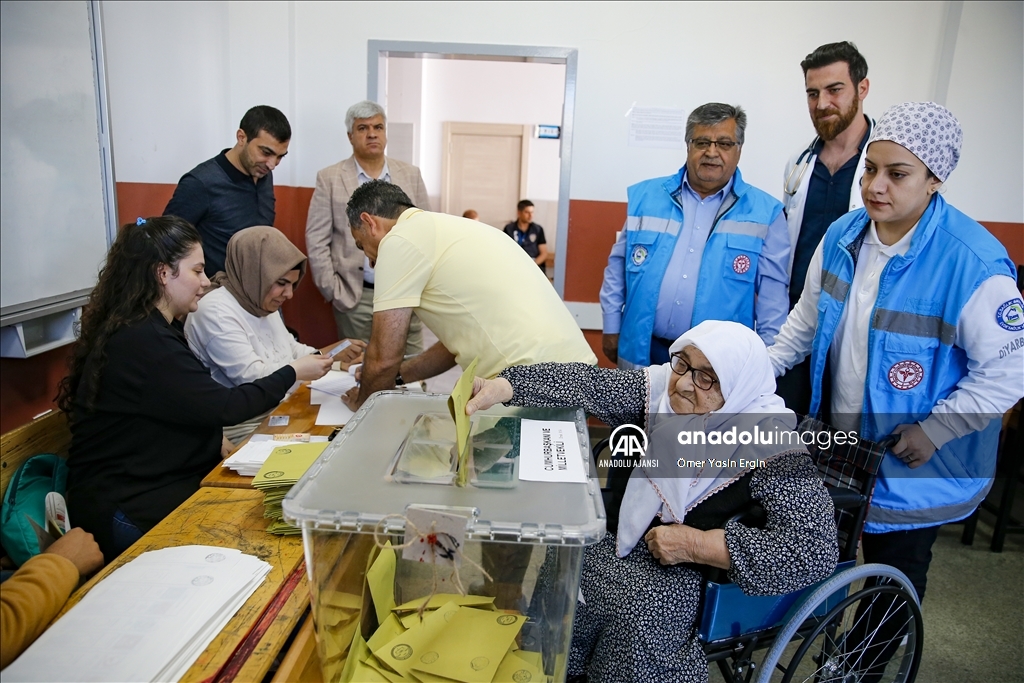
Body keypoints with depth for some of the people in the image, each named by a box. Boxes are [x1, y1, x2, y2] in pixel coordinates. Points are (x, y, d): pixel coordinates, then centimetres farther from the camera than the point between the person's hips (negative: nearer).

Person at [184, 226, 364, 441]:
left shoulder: (264, 305, 10)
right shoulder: (216, 313, -18)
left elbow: (293, 351, 14)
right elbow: (253, 378, -23)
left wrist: (334, 355, -4)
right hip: (245, 428, -8)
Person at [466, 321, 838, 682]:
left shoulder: (769, 443, -21)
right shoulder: (662, 387, -8)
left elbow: (816, 550, -26)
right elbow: (586, 383, -13)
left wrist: (694, 544, -25)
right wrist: (500, 388, -28)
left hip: (705, 575, -4)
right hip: (616, 538, 5)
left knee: (637, 610, -30)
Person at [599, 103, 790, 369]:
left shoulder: (765, 212, 0)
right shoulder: (645, 197, 3)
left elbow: (773, 295, 0)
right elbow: (618, 267, 9)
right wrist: (611, 327, 7)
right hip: (642, 352, 1)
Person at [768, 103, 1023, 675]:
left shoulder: (973, 263, -25)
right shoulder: (842, 237, -5)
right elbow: (808, 317, 8)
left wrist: (932, 431, -23)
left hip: (911, 463, -5)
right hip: (834, 444, 6)